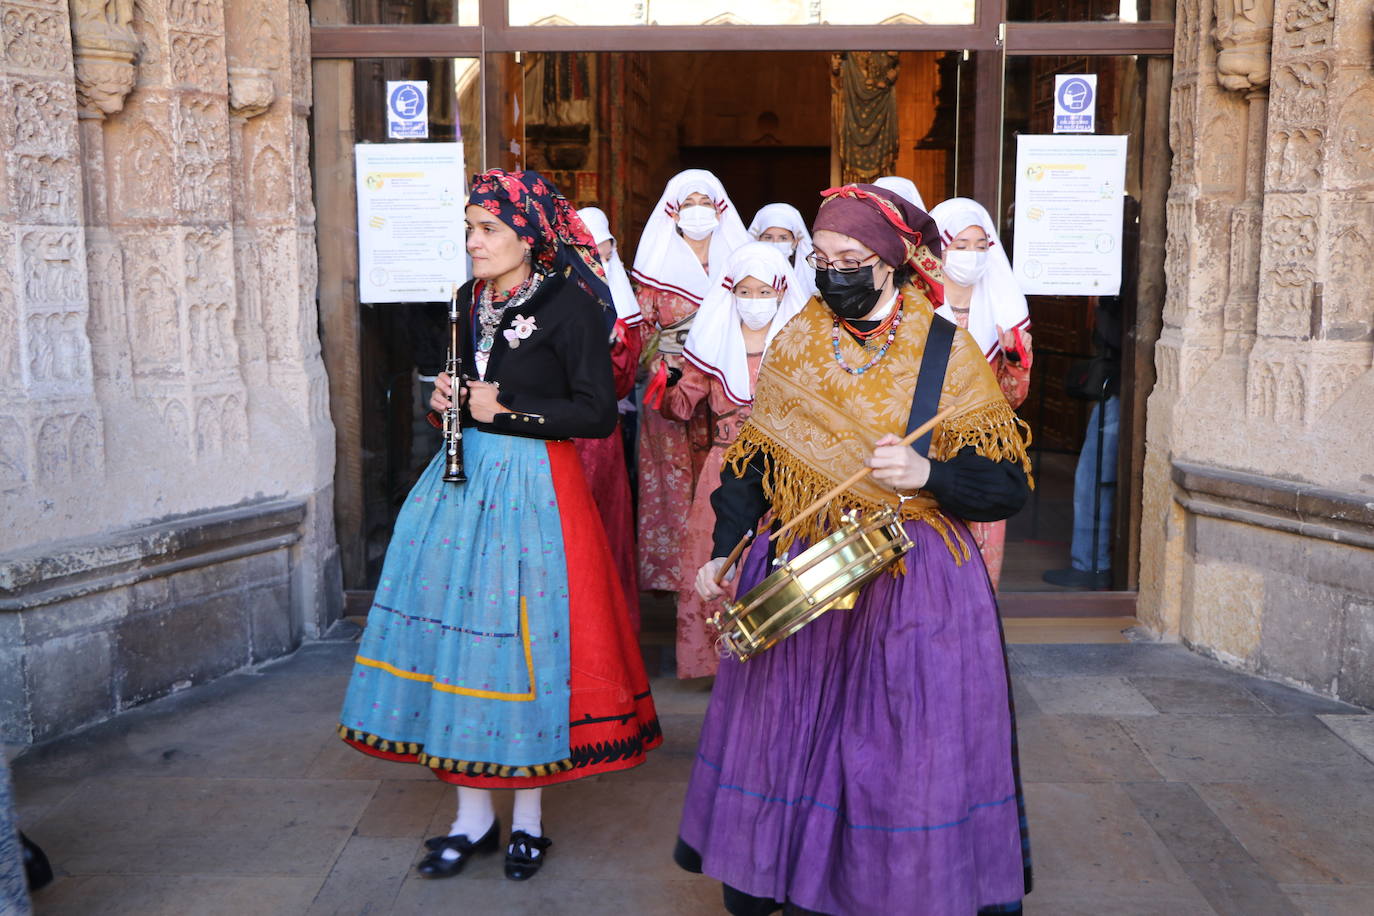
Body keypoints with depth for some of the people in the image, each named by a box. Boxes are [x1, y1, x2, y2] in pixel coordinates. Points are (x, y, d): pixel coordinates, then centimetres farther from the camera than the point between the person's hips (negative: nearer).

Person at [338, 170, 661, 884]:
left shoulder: (568, 304, -9)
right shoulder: (470, 299, 12)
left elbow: (598, 414, -13)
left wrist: (508, 413, -15)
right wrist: (448, 398, 4)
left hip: (533, 484, -6)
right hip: (464, 476, 7)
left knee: (523, 634, -2)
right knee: (457, 623, 5)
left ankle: (528, 817, 17)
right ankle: (473, 813, 20)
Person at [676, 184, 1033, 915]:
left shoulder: (947, 351, -3)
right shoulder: (796, 342, 5)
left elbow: (1007, 487, -6)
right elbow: (749, 462, 8)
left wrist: (928, 474, -23)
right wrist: (724, 553, -1)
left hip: (912, 587, -2)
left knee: (906, 752, 2)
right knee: (781, 733, 11)